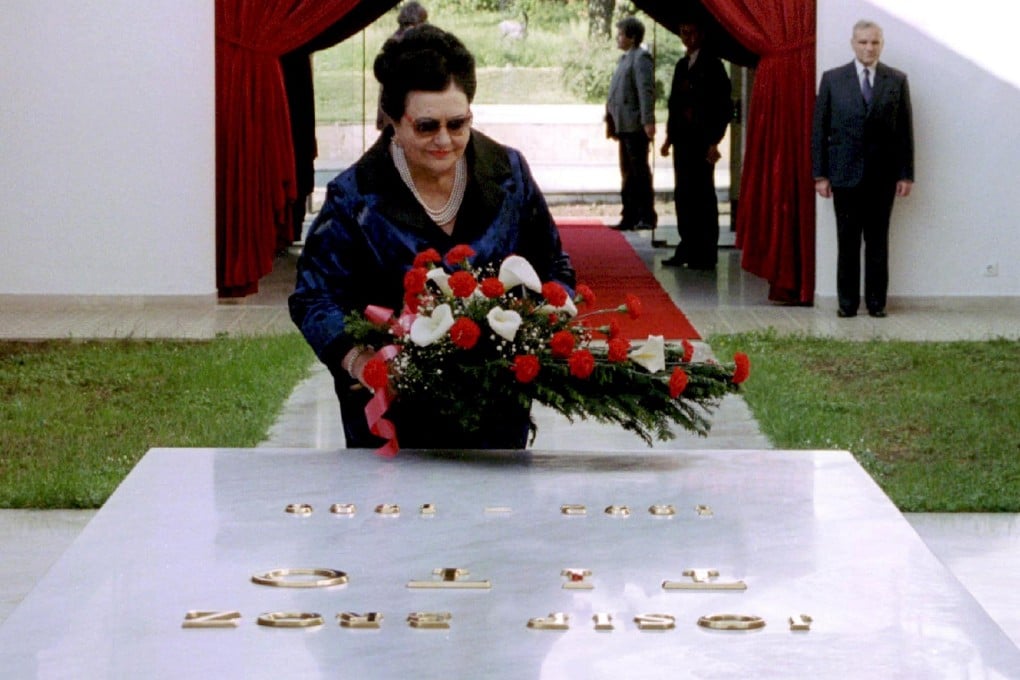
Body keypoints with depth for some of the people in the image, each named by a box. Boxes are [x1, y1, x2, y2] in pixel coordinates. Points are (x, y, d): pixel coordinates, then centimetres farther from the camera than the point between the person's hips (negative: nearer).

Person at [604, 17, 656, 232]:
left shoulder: (641, 58, -10)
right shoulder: (625, 58, 18)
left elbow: (646, 90, -17)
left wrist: (648, 121, -23)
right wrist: (611, 121, 21)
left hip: (635, 126, -10)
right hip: (624, 125, 10)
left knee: (640, 172, -6)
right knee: (628, 174, 11)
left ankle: (646, 216, -2)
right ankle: (630, 217, 16)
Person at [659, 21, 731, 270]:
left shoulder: (712, 65, -5)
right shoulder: (682, 66, 16)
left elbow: (723, 106, -8)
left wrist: (714, 142, -13)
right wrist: (670, 137, 14)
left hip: (702, 142, -7)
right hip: (683, 141, 7)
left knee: (703, 196, -6)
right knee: (683, 195, 8)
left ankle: (705, 255, -3)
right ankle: (687, 249, 14)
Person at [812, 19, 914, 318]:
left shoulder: (897, 80, 5)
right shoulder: (832, 79, 4)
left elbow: (905, 130, 5)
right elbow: (819, 129, 4)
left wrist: (906, 174, 0)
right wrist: (820, 174, -2)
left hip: (882, 175, 1)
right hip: (845, 173, 0)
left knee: (878, 241, 4)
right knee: (847, 241, 2)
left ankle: (876, 302, 10)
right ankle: (847, 302, 8)